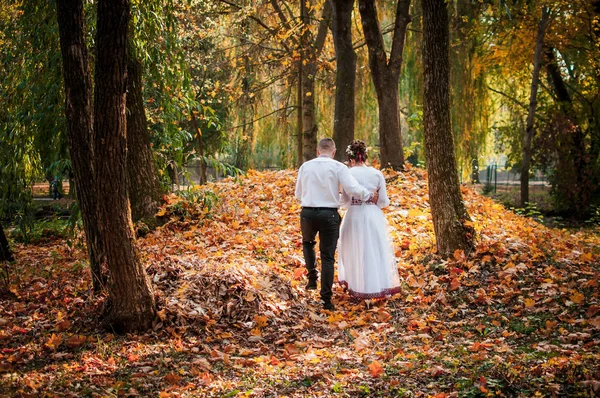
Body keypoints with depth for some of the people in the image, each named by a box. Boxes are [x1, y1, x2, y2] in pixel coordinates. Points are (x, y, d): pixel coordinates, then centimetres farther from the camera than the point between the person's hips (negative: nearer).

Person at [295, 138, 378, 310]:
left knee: (308, 243, 33)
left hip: (307, 213, 2)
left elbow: (298, 194, 13)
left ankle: (312, 277, 18)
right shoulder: (338, 167, -4)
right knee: (328, 257, 6)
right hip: (329, 214, -2)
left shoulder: (305, 166, 5)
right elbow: (353, 188, -13)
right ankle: (326, 300, 5)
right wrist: (370, 196, 4)